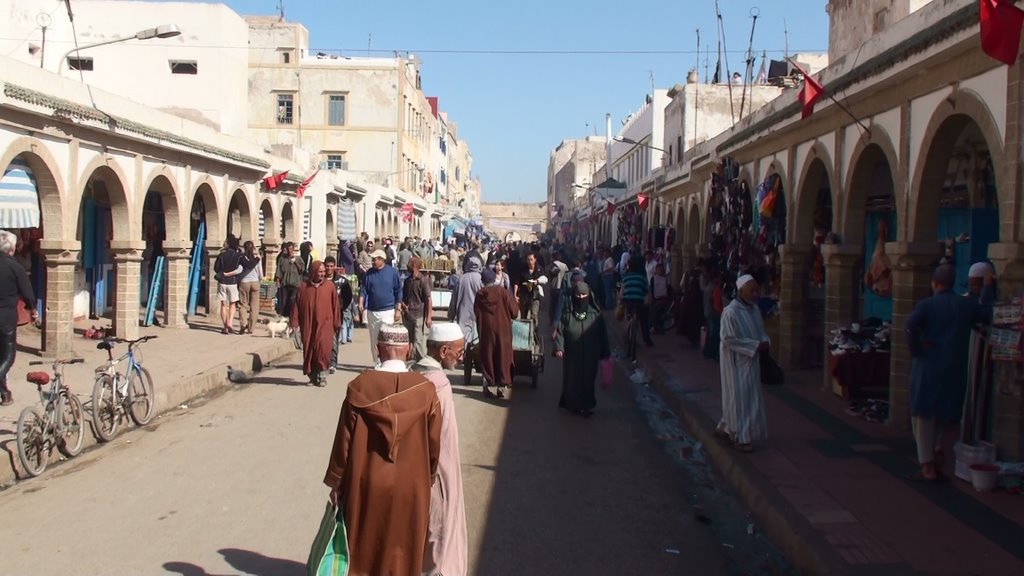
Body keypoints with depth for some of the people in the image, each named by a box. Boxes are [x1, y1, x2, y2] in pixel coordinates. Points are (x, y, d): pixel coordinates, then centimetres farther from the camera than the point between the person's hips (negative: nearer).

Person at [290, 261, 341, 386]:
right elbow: (296, 305, 5)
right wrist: (295, 323, 1)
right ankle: (312, 376, 20)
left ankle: (322, 374, 1)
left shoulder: (329, 286, 1)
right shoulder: (304, 286, 2)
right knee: (309, 350, 6)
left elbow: (335, 305, 4)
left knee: (323, 348, -15)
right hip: (308, 324, 2)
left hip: (325, 323, -2)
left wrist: (337, 323, 4)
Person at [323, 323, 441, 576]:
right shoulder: (426, 390, -11)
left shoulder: (360, 387, -13)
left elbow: (343, 441, -7)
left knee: (362, 552, 18)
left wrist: (335, 482, 5)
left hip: (365, 486, 0)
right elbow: (434, 443, -3)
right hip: (410, 488, 0)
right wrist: (430, 476, 15)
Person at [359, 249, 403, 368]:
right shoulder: (369, 273, 4)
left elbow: (398, 292, -1)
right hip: (372, 312, 3)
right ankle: (377, 364, 20)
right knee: (374, 340, 9)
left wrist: (398, 310, -3)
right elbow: (363, 290, 4)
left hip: (388, 311, -3)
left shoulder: (392, 272, -3)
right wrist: (361, 303, -13)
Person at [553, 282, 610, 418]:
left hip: (590, 357, 0)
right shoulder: (567, 314, -5)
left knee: (588, 380, 8)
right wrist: (559, 348, -20)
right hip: (572, 356, 0)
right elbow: (559, 332, -7)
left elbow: (603, 336, 0)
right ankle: (572, 404, 25)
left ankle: (586, 406, 22)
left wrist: (605, 354, -1)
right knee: (572, 380, 9)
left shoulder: (596, 315, -3)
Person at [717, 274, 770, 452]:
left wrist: (765, 341, -7)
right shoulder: (731, 312, -20)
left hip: (751, 360, 8)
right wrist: (755, 345, -22)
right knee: (739, 396, 0)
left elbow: (760, 330, 16)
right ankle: (740, 437, 11)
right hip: (736, 361, -8)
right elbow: (728, 339, -22)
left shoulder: (754, 308, 4)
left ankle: (726, 427, 31)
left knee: (748, 396, 16)